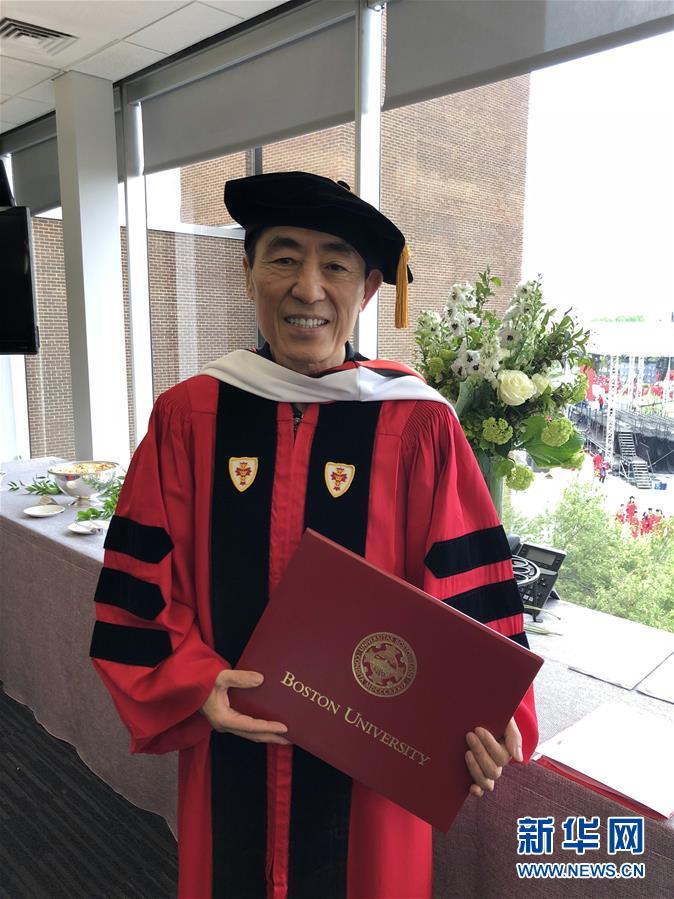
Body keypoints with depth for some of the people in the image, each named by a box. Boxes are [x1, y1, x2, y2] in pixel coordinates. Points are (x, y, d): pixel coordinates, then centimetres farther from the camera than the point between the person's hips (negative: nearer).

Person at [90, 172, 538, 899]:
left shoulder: (418, 424, -11)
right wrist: (193, 684, -14)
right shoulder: (188, 416, -6)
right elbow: (139, 581, -2)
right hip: (229, 750, 2)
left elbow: (467, 589, -7)